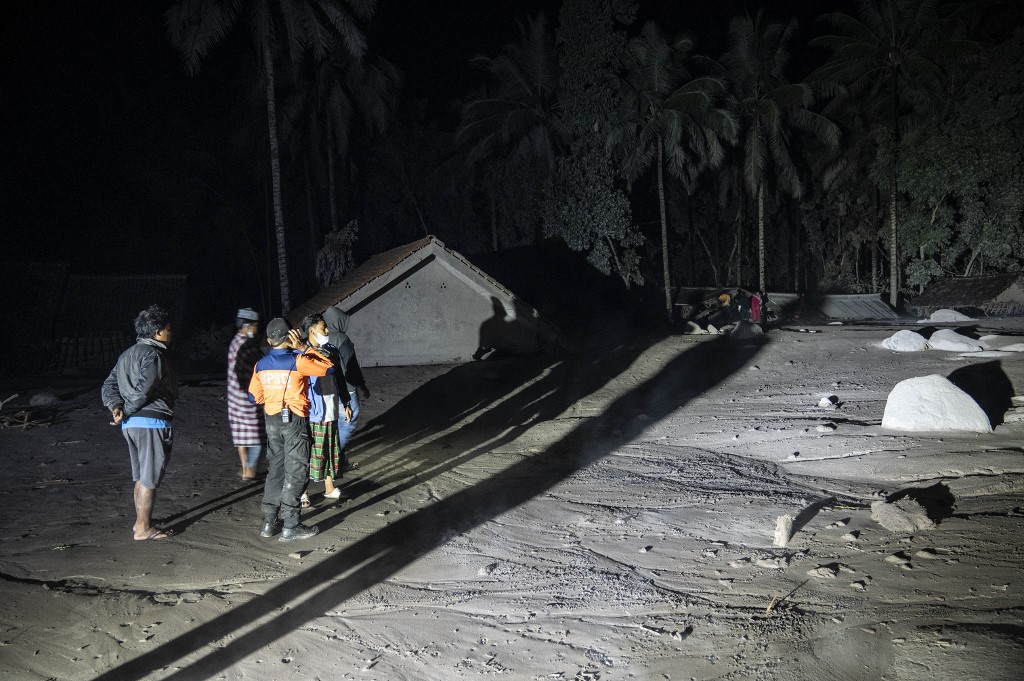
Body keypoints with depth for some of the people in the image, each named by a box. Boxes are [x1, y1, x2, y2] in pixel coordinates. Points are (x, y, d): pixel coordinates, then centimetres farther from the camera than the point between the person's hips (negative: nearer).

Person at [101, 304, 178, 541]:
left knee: (141, 476, 18)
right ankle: (143, 528, 5)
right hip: (152, 422, -9)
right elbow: (143, 390, -22)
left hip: (131, 424, 9)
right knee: (150, 478, -1)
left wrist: (115, 407, -1)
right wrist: (126, 413, -11)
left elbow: (109, 385, 12)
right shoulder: (154, 355, -13)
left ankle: (140, 521, 26)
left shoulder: (128, 354, 17)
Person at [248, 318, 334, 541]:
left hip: (272, 421, 6)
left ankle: (269, 523, 18)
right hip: (295, 421, -6)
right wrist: (304, 348, -6)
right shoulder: (297, 361, -15)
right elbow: (329, 367, -7)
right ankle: (290, 526, 3)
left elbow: (254, 397, 8)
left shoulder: (261, 365, 2)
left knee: (275, 470, 15)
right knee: (295, 472, 1)